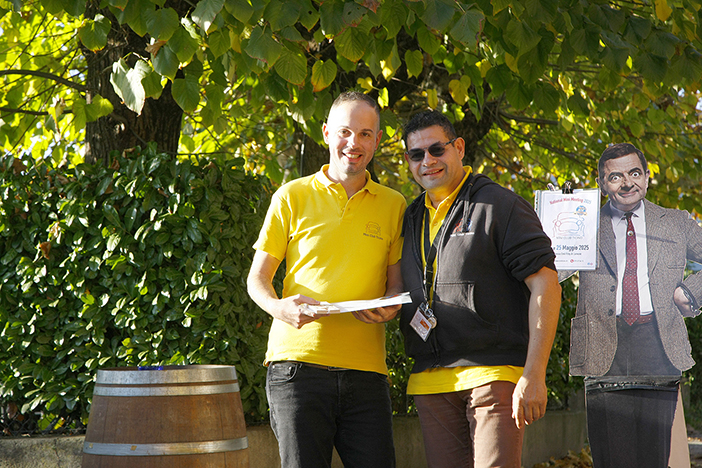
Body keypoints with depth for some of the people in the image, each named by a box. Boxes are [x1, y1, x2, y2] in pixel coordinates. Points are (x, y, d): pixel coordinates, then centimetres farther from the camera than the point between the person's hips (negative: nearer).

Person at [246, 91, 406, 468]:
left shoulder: (392, 205, 14)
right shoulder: (292, 197, 7)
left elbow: (396, 281, 17)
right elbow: (257, 277, 9)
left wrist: (389, 307, -7)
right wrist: (278, 306, -13)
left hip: (366, 368, 2)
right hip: (298, 362, -2)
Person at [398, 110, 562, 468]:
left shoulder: (501, 206, -2)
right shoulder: (411, 219, 19)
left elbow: (545, 284, -9)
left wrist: (533, 374, -16)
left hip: (494, 373, -6)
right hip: (430, 382, 6)